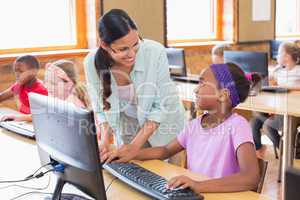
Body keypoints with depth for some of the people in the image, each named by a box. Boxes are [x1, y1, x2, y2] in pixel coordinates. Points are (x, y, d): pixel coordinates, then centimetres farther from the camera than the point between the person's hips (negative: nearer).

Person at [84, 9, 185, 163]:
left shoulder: (155, 52, -29)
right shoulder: (92, 63, -22)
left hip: (162, 125, -2)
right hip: (126, 128, 2)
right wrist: (105, 139, -23)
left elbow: (162, 106, -22)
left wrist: (136, 145, -26)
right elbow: (101, 107, -7)